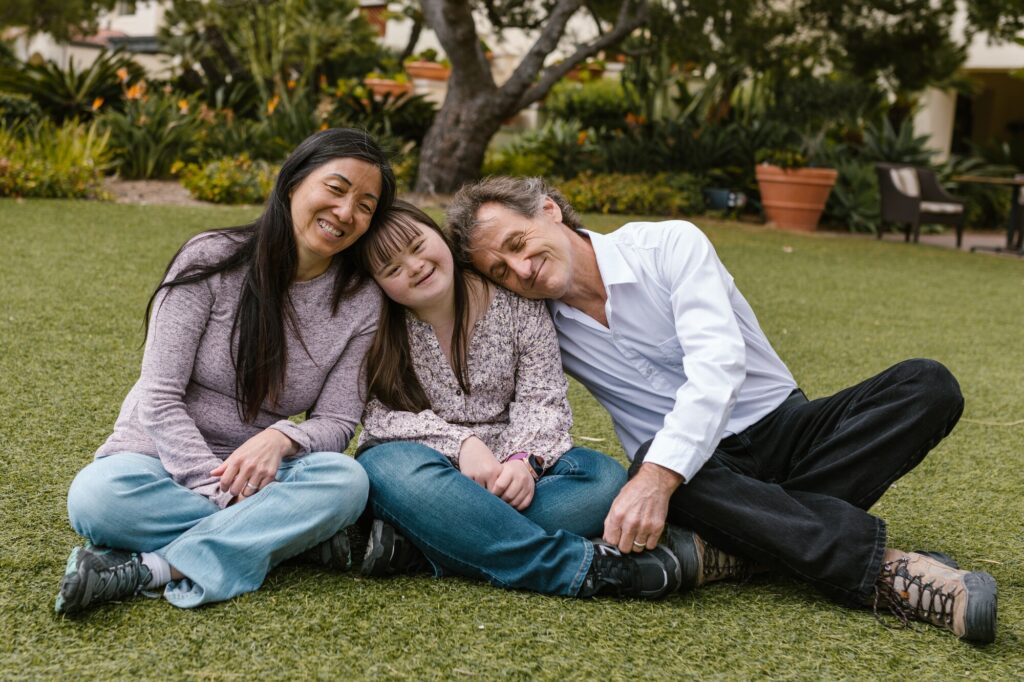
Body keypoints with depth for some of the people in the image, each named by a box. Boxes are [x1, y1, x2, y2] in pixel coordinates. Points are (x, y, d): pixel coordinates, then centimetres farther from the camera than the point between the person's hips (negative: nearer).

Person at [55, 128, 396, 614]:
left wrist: (281, 438, -26)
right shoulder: (211, 260, -10)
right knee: (98, 494, -35)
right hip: (162, 459, -2)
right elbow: (160, 397, -13)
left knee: (346, 478, -30)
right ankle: (297, 532, -25)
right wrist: (218, 489, -24)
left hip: (258, 471, 2)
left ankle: (145, 571, -31)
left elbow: (337, 423, -2)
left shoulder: (360, 303, 0)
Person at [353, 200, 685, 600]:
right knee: (395, 468, -39)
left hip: (505, 467, 2)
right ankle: (579, 566, -40)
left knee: (605, 477, -25)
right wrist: (461, 442, -25)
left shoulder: (516, 303, -2)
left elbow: (541, 397, -4)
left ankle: (416, 545, -36)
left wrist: (525, 458, -25)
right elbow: (375, 415, -11)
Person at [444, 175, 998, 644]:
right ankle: (885, 569, -39)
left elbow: (718, 362, -23)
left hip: (782, 429, 0)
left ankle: (734, 542, -34)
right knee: (656, 457, -36)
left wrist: (657, 479, -36)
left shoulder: (668, 244, -10)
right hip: (689, 468, 1)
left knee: (927, 386, -22)